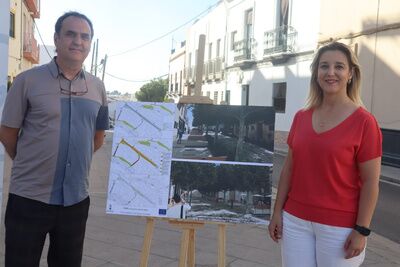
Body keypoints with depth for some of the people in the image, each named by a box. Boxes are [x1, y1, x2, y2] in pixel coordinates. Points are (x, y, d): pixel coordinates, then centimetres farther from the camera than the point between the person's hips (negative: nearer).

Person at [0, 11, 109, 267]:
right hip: (29, 198, -3)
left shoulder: (97, 87, 4)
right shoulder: (28, 80, -7)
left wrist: (76, 162, 10)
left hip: (76, 199, 4)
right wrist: (31, 165, 8)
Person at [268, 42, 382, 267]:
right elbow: (289, 168, 8)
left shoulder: (363, 121, -10)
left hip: (339, 226, -4)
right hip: (295, 220, 4)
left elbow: (370, 181, -9)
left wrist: (362, 230, -11)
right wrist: (277, 212, 7)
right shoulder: (301, 117, 4)